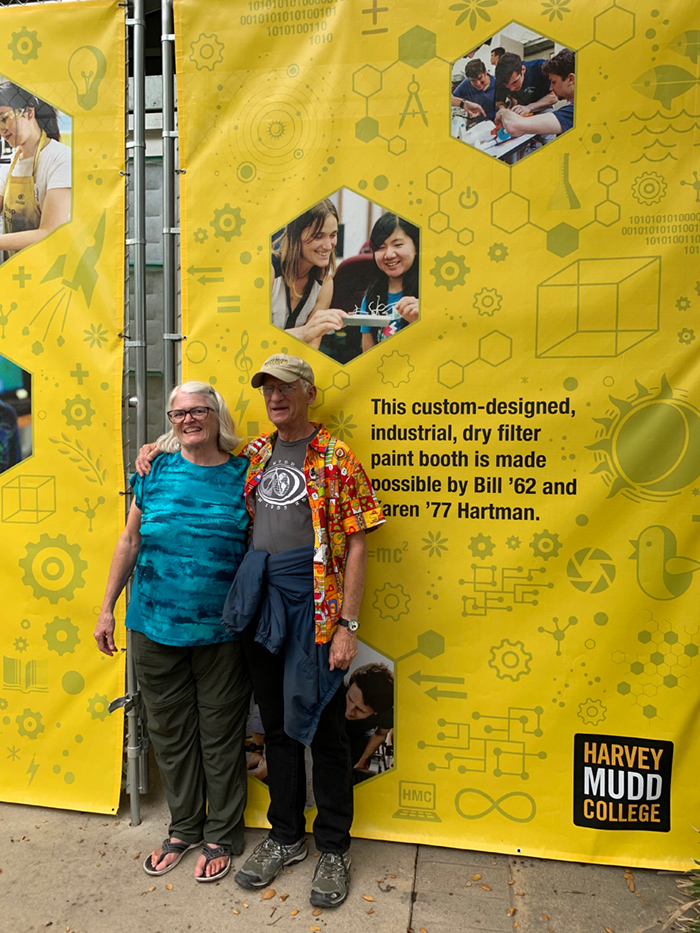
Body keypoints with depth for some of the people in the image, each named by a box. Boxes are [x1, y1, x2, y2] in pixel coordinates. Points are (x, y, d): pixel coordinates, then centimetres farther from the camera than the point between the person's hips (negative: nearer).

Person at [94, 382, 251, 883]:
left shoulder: (243, 474, -4)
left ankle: (221, 835, 34)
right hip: (156, 627, 2)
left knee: (220, 735, 11)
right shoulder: (157, 469, 0)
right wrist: (107, 607, 7)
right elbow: (131, 540, 7)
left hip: (221, 631, -2)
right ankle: (184, 827, 39)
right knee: (170, 732, 17)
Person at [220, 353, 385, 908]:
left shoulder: (335, 458, -6)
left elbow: (356, 545, -8)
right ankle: (285, 837, 36)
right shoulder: (255, 454, 9)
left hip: (313, 606, -5)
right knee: (277, 723, 17)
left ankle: (334, 848, 28)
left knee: (322, 727, 7)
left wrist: (347, 625, -13)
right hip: (260, 604, 5)